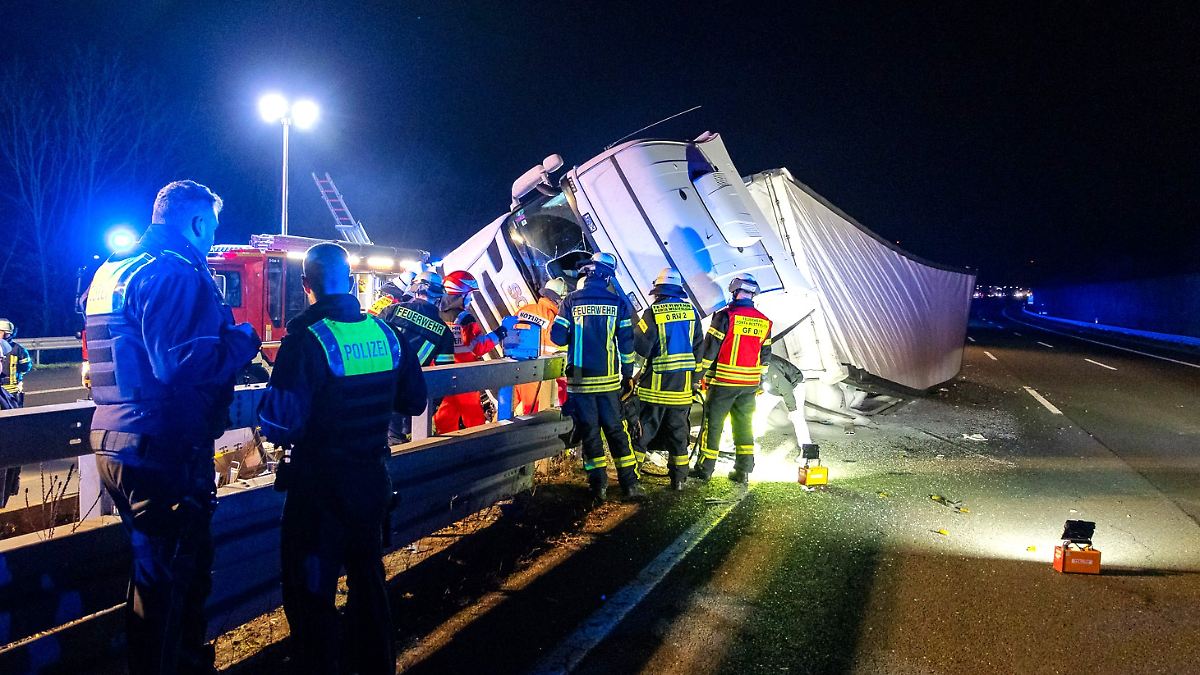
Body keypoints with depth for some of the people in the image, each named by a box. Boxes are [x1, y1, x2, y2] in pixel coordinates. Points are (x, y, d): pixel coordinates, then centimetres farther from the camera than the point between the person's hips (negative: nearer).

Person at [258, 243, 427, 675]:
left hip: (321, 485, -6)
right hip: (373, 478, 6)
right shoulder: (387, 334, -2)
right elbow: (413, 401, 9)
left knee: (310, 593, 10)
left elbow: (278, 426, -22)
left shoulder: (307, 339, -18)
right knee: (368, 579, 23)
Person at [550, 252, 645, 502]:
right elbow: (626, 342, -1)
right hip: (609, 380, 0)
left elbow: (558, 336, -4)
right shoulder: (618, 303, -2)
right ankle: (629, 483, 10)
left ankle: (599, 486, 10)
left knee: (589, 432, 7)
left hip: (580, 380, 0)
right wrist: (628, 374, 7)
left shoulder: (571, 301, -3)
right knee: (616, 430, 9)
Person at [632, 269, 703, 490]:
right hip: (683, 384, 4)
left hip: (656, 382, -4)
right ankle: (679, 478, 16)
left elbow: (641, 347, -14)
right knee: (678, 430, 12)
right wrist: (695, 376, 16)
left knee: (644, 428, 6)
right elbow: (699, 346, 6)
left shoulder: (653, 313, -12)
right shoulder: (691, 311, 2)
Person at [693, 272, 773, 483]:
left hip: (724, 381, -5)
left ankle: (705, 468, 12)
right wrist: (759, 383, 20)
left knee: (713, 423, 5)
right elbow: (765, 355, 12)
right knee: (744, 424, 13)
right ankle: (743, 470, 15)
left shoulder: (726, 316, -11)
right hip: (750, 383, 5)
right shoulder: (764, 322, 6)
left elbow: (709, 349, -10)